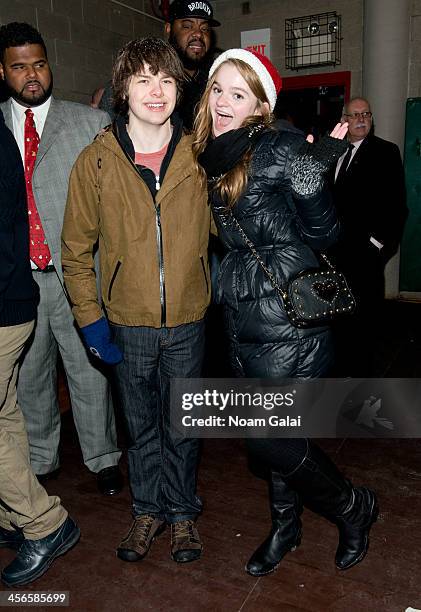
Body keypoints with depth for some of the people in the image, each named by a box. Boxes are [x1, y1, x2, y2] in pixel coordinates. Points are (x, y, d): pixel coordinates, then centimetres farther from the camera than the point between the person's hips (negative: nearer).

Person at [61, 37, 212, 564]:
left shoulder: (199, 158, -3)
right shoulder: (95, 162, -4)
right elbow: (76, 250, 1)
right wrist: (90, 318, -5)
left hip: (187, 322, 0)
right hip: (127, 323, 0)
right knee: (141, 425, 16)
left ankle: (182, 511, 38)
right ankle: (148, 509, 40)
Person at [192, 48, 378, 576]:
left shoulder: (280, 150, -13)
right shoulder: (213, 156, 10)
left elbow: (323, 231, -10)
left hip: (287, 320, -7)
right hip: (243, 319, 7)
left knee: (271, 440, 1)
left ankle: (353, 507, 29)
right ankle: (285, 526, 41)